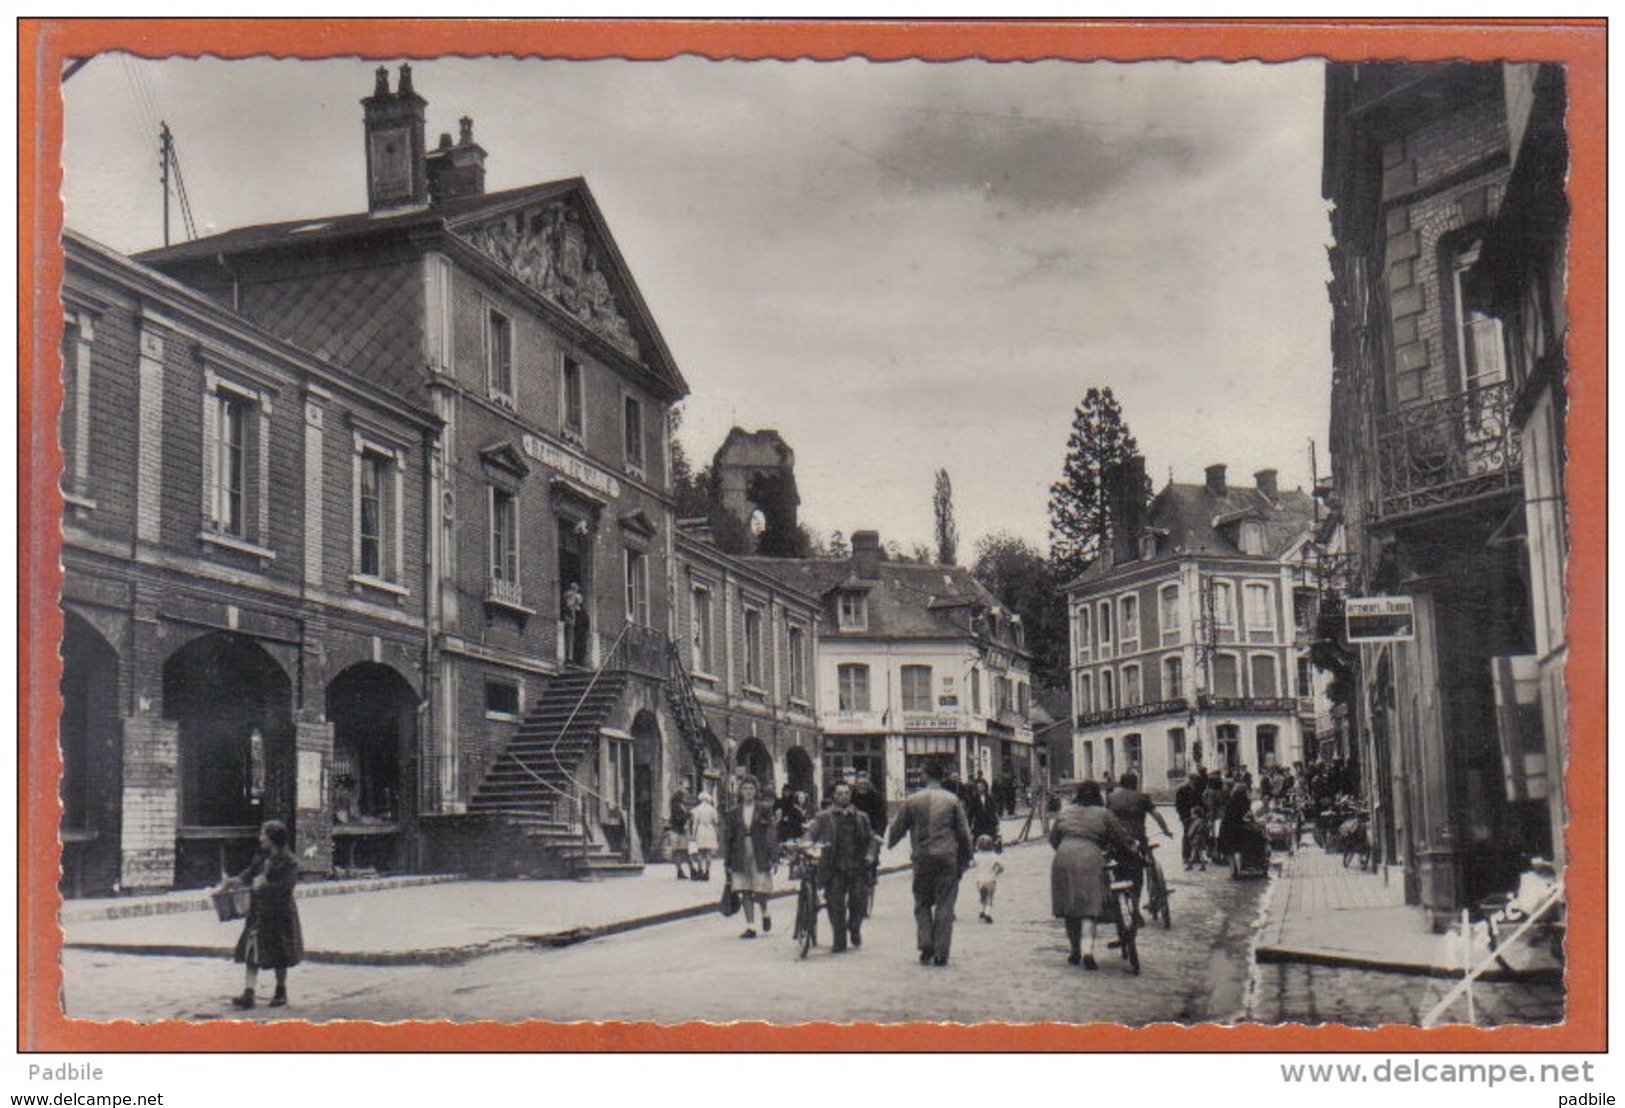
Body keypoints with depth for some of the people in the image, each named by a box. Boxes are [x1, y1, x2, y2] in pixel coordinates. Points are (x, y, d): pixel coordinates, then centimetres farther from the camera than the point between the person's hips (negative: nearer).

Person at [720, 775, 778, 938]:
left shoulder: (765, 809, 4)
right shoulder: (733, 812, 10)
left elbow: (771, 832, 0)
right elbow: (727, 837, 11)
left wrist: (771, 855, -9)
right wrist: (727, 861, 7)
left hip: (759, 855, -2)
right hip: (740, 856, 2)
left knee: (760, 892, -5)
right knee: (745, 892, 0)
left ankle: (764, 912, 26)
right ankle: (750, 926, 5)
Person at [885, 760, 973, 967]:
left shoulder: (912, 801, 2)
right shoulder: (952, 800, 0)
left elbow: (897, 828, 11)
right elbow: (964, 833, 2)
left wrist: (888, 842, 32)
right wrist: (965, 860, 12)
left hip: (922, 858, 1)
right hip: (947, 857, -1)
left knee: (922, 904, 13)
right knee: (944, 905, 3)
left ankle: (925, 947, 1)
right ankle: (941, 953, 0)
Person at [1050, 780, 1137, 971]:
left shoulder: (1065, 811, 18)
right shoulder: (1103, 814, 9)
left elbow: (1053, 838, 24)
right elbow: (1122, 839, 12)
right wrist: (1132, 847, 30)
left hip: (1063, 857, 3)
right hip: (1090, 858, -3)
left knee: (1069, 905, 13)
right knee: (1089, 906, -4)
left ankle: (1075, 951, 20)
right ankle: (1088, 950, -20)